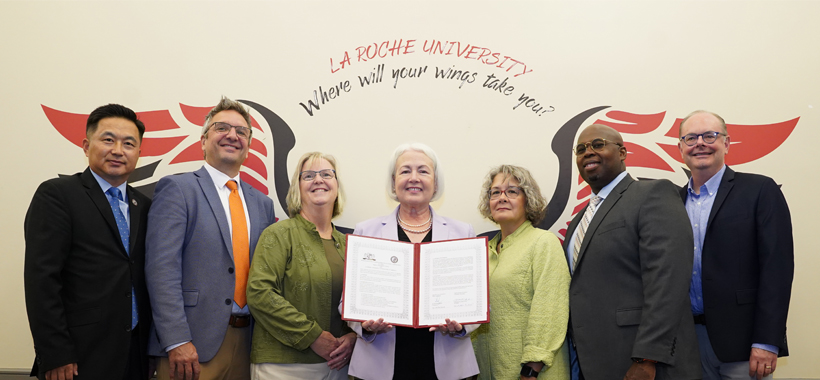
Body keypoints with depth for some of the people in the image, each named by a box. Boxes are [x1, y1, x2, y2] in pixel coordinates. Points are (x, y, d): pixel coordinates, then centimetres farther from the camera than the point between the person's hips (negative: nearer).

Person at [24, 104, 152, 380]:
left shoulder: (144, 206, 10)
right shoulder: (56, 195, -6)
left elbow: (145, 280, 11)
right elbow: (41, 280, -12)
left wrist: (153, 344, 7)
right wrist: (54, 356, -15)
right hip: (81, 357, -5)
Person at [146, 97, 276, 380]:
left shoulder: (262, 204, 13)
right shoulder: (177, 189, -3)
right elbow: (162, 267, -11)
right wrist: (177, 341, -17)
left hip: (248, 343, 5)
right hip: (194, 345, -5)